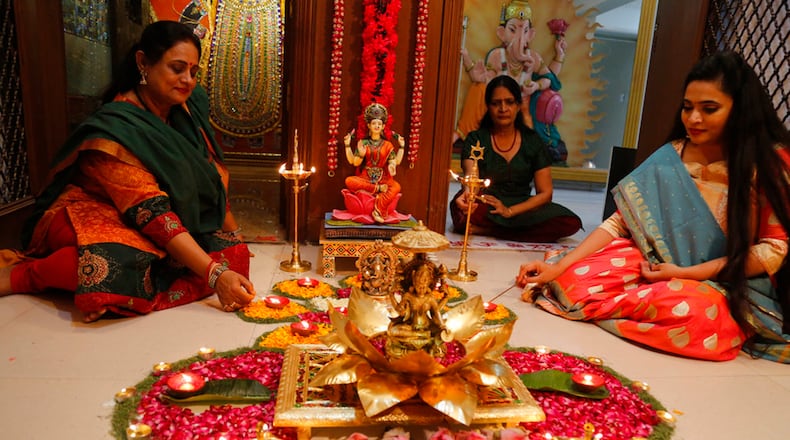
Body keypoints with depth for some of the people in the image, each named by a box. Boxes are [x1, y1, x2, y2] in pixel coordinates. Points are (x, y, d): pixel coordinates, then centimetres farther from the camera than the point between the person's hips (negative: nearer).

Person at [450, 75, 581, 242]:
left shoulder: (533, 142, 7)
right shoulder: (475, 139, 3)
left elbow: (545, 193, 2)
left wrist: (509, 210, -15)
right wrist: (467, 193, -42)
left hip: (520, 209, 4)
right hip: (483, 207, -3)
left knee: (571, 223, -25)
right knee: (462, 211, -38)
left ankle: (487, 230, -17)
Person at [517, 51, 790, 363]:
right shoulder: (670, 158, -2)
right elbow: (619, 222, -5)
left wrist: (684, 273, -19)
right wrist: (558, 267, -17)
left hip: (732, 287, -1)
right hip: (659, 266, 2)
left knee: (691, 311, -37)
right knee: (576, 277, -23)